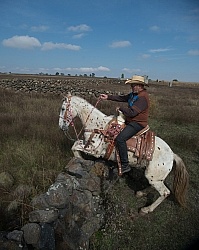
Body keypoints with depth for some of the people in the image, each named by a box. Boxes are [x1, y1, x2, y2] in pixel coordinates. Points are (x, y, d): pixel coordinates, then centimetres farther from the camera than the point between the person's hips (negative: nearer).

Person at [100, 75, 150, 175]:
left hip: (138, 124, -11)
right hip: (130, 121, 11)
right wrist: (108, 97, 12)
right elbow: (122, 98, 17)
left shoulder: (143, 97, -22)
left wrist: (120, 108, -12)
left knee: (120, 139, -25)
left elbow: (131, 112, -28)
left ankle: (125, 165, -15)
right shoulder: (134, 94, 10)